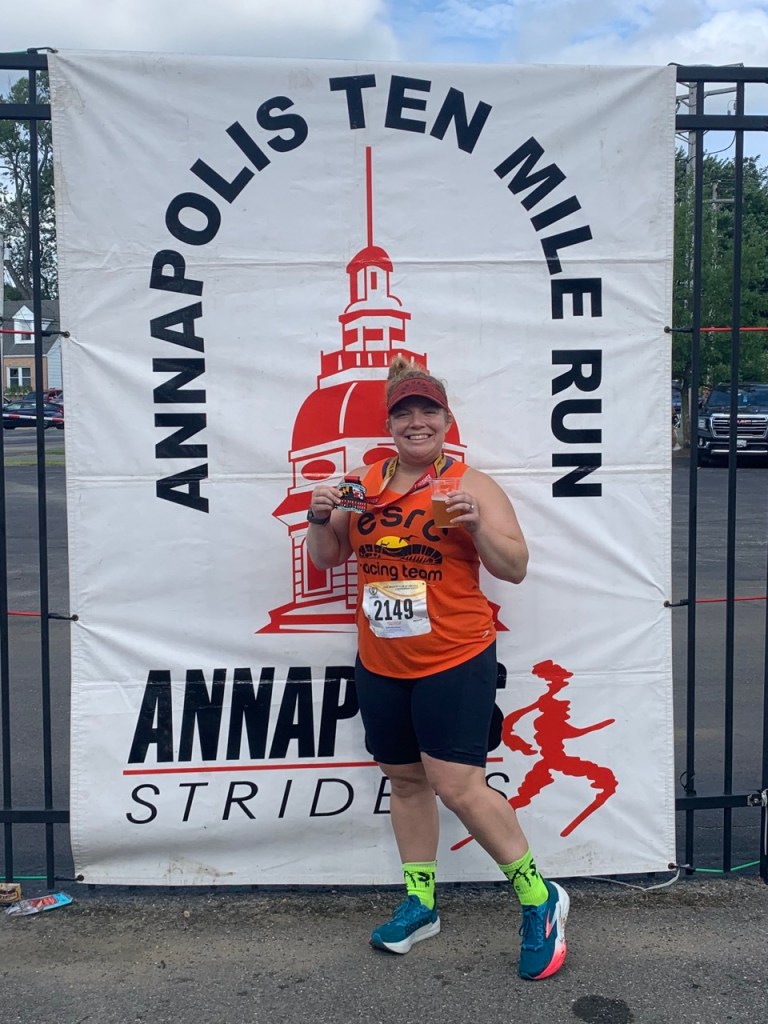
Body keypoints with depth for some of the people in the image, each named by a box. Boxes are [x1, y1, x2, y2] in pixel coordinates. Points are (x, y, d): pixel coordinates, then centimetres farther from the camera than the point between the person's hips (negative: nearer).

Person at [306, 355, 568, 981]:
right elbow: (328, 557, 15)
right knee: (406, 780, 15)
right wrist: (321, 518, -5)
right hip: (380, 665, 6)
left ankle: (539, 898, 11)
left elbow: (515, 569, -6)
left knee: (458, 784, -9)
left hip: (454, 661, -5)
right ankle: (420, 904, 32)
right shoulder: (364, 483, 8)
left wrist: (477, 525, -23)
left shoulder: (471, 485, -5)